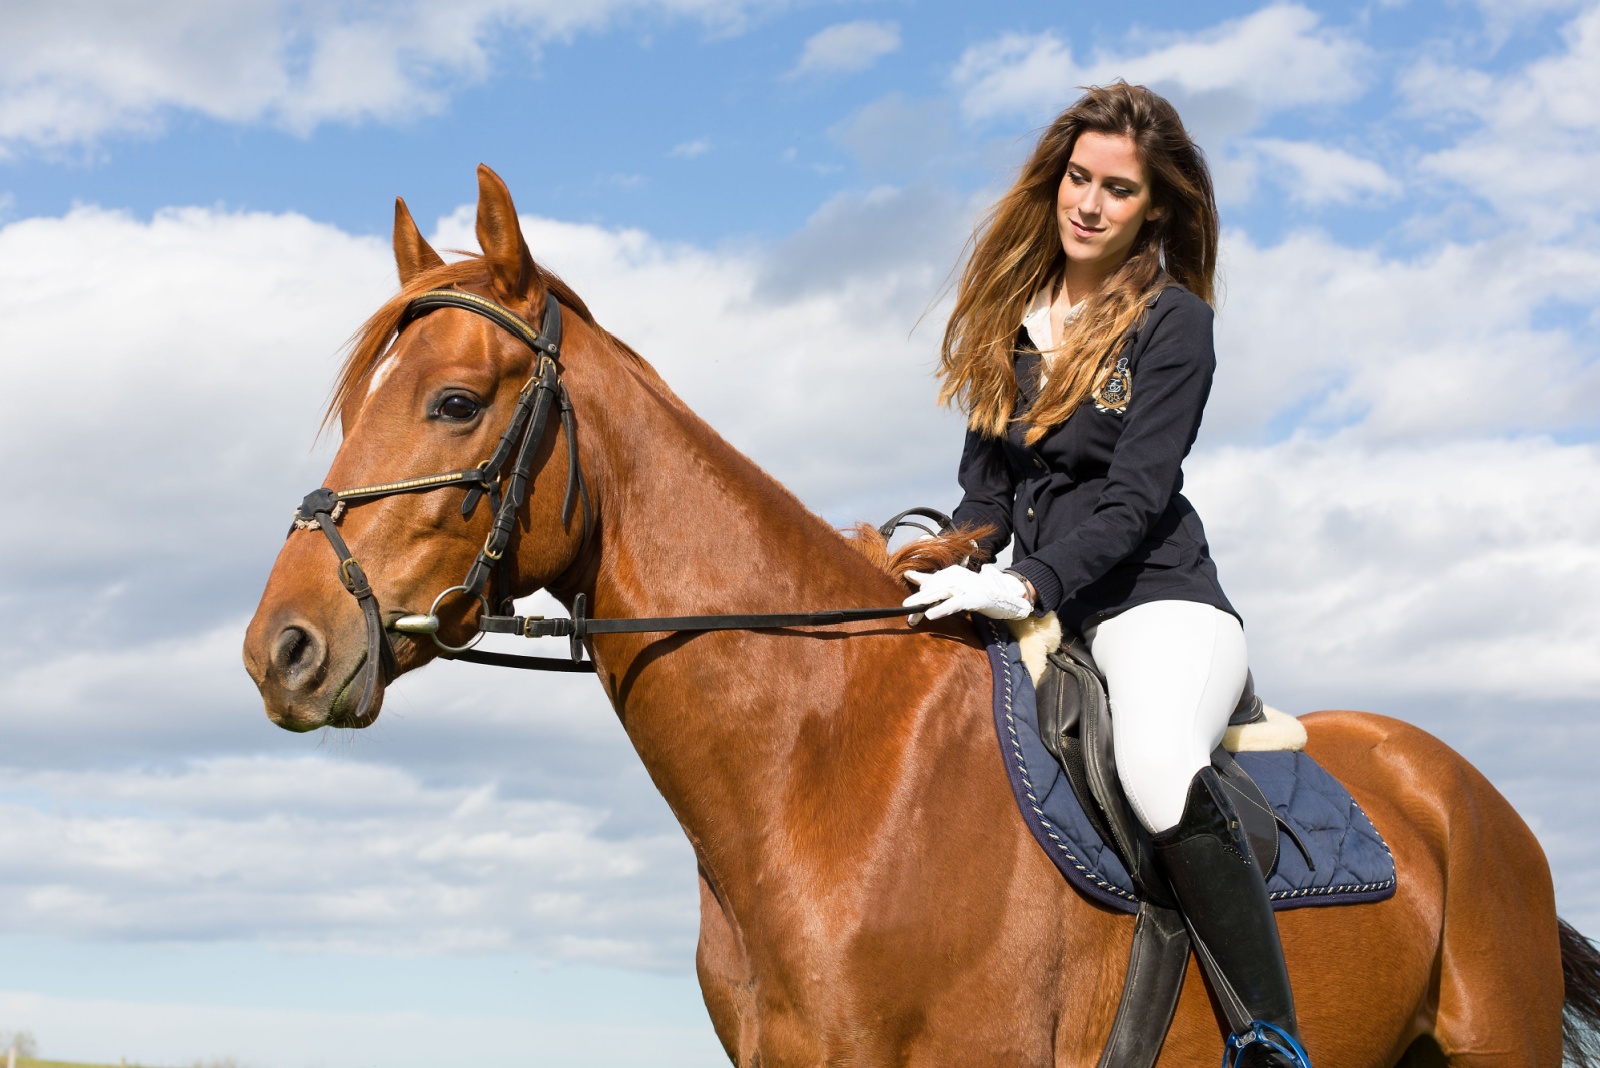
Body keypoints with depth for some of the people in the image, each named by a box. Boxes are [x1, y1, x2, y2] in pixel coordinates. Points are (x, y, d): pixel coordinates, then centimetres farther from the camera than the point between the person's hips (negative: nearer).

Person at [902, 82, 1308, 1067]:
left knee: (1160, 768, -37)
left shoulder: (1174, 322, -4)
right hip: (1040, 616, 7)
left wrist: (1025, 585, -25)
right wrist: (953, 562, -2)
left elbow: (1136, 497, -12)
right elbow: (988, 479, 17)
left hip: (1154, 601, -7)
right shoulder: (1014, 310, 14)